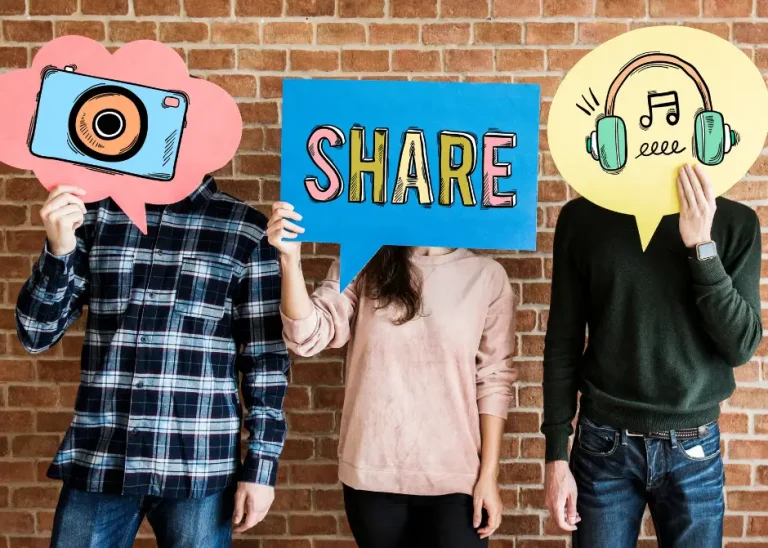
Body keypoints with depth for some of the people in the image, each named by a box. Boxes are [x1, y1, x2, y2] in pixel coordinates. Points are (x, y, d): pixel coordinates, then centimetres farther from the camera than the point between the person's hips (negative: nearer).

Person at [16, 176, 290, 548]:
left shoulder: (246, 230, -1)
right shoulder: (96, 214, 6)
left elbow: (265, 356, 0)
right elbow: (36, 334, 5)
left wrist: (261, 464, -3)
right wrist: (58, 250, -11)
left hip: (198, 467, -2)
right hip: (98, 459, 3)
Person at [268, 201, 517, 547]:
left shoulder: (487, 276, -4)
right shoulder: (362, 266, 0)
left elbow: (494, 381, -1)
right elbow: (309, 336, -9)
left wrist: (489, 474, -1)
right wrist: (290, 257, -22)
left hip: (455, 479, -1)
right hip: (372, 474, 1)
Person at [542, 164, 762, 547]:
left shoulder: (735, 222, -3)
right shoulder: (583, 217, -4)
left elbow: (741, 346, -7)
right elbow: (563, 343, -1)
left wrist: (702, 247, -17)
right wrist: (556, 453, -2)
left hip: (695, 450, 1)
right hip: (605, 444, 0)